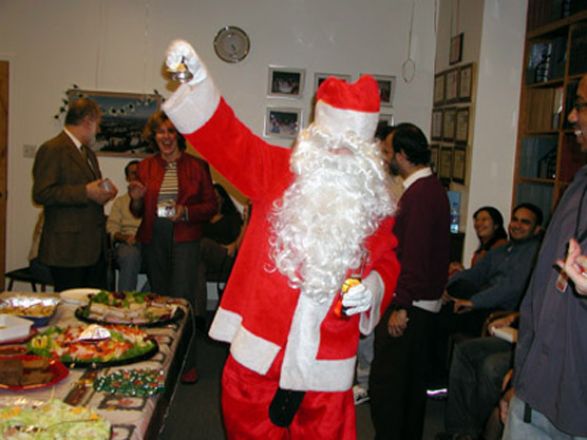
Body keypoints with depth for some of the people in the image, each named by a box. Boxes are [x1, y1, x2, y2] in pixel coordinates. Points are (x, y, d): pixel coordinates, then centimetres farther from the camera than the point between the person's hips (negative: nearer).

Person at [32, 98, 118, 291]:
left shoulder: (88, 152, 21)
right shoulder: (52, 150, -9)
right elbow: (41, 193, -19)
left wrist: (103, 192, 8)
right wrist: (85, 192, -20)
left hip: (94, 246, 9)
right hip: (68, 249, -9)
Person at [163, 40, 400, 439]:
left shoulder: (375, 202, 3)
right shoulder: (279, 170, -1)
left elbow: (387, 262, 11)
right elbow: (228, 138, -9)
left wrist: (372, 287, -10)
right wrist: (198, 79, -22)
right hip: (259, 347, 0)